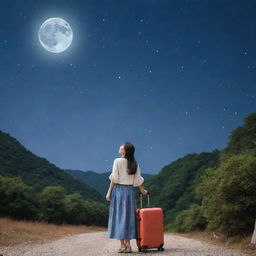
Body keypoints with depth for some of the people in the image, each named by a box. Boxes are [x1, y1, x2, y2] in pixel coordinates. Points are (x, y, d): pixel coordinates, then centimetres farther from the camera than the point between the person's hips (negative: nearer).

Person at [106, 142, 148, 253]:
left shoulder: (117, 161, -8)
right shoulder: (135, 163, 3)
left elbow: (114, 179, -10)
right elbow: (138, 180, 4)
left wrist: (109, 192, -4)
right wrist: (143, 191, 19)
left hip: (119, 189, -3)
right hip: (130, 191, 3)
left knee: (119, 216, 2)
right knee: (129, 217, 9)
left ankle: (122, 245, 1)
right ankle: (128, 244, 8)